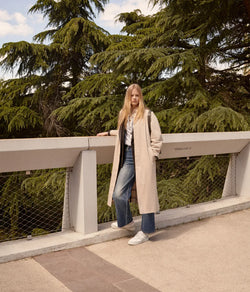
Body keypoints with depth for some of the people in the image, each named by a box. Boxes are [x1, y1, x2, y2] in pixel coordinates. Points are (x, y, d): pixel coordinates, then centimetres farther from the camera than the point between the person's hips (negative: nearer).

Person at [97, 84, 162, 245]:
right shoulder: (123, 114, 17)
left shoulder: (148, 114, -1)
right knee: (118, 193, -1)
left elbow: (157, 138, -2)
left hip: (143, 159, -5)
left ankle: (145, 232, 12)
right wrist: (109, 133, 34)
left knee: (145, 194, -1)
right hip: (127, 157, 6)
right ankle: (127, 222, 26)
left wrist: (152, 157, -8)